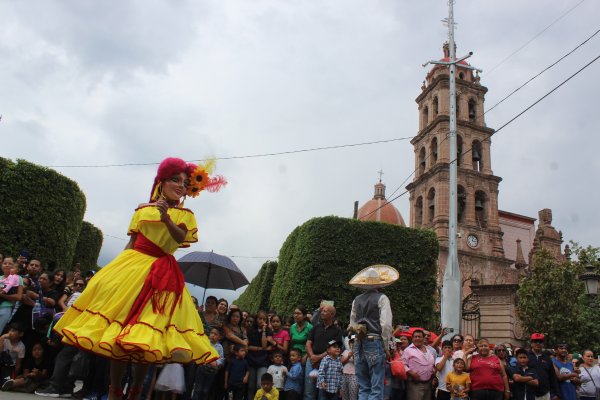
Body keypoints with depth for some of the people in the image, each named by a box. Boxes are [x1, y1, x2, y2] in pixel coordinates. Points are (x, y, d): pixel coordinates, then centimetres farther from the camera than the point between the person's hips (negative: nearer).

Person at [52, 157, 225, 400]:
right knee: (120, 325, -2)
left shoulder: (184, 214, 7)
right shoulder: (142, 209, 11)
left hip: (163, 274, -1)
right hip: (132, 265, 1)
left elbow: (182, 237, -12)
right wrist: (118, 266, 3)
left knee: (148, 334, -3)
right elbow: (131, 242, 11)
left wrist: (166, 218, -29)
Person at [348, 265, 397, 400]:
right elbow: (386, 325, -12)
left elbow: (352, 325, 11)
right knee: (376, 388, 0)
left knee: (363, 387, 11)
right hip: (375, 343, -5)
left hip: (359, 344, 5)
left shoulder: (357, 300, 10)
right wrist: (386, 346, -6)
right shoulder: (381, 298, -5)